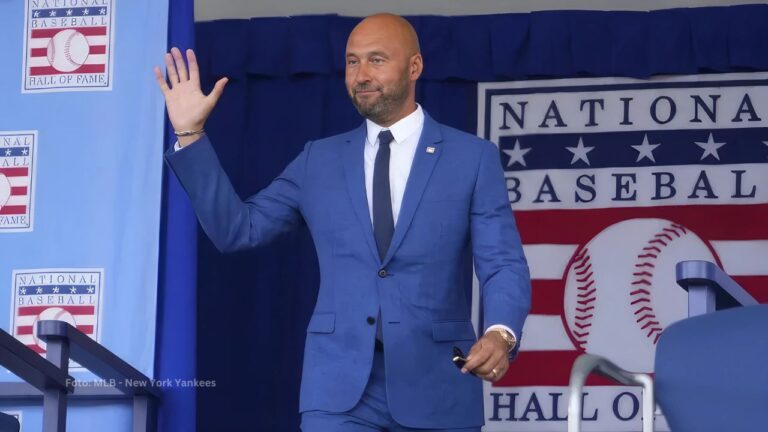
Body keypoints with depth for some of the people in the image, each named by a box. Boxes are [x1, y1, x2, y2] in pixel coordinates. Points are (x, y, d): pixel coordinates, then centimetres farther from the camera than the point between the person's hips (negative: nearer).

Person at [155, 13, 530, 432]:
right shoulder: (320, 159, 13)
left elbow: (504, 266, -3)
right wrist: (190, 133, 5)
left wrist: (501, 333, -25)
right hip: (339, 385, 1)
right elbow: (237, 228, 12)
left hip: (437, 385, -1)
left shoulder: (474, 157, 4)